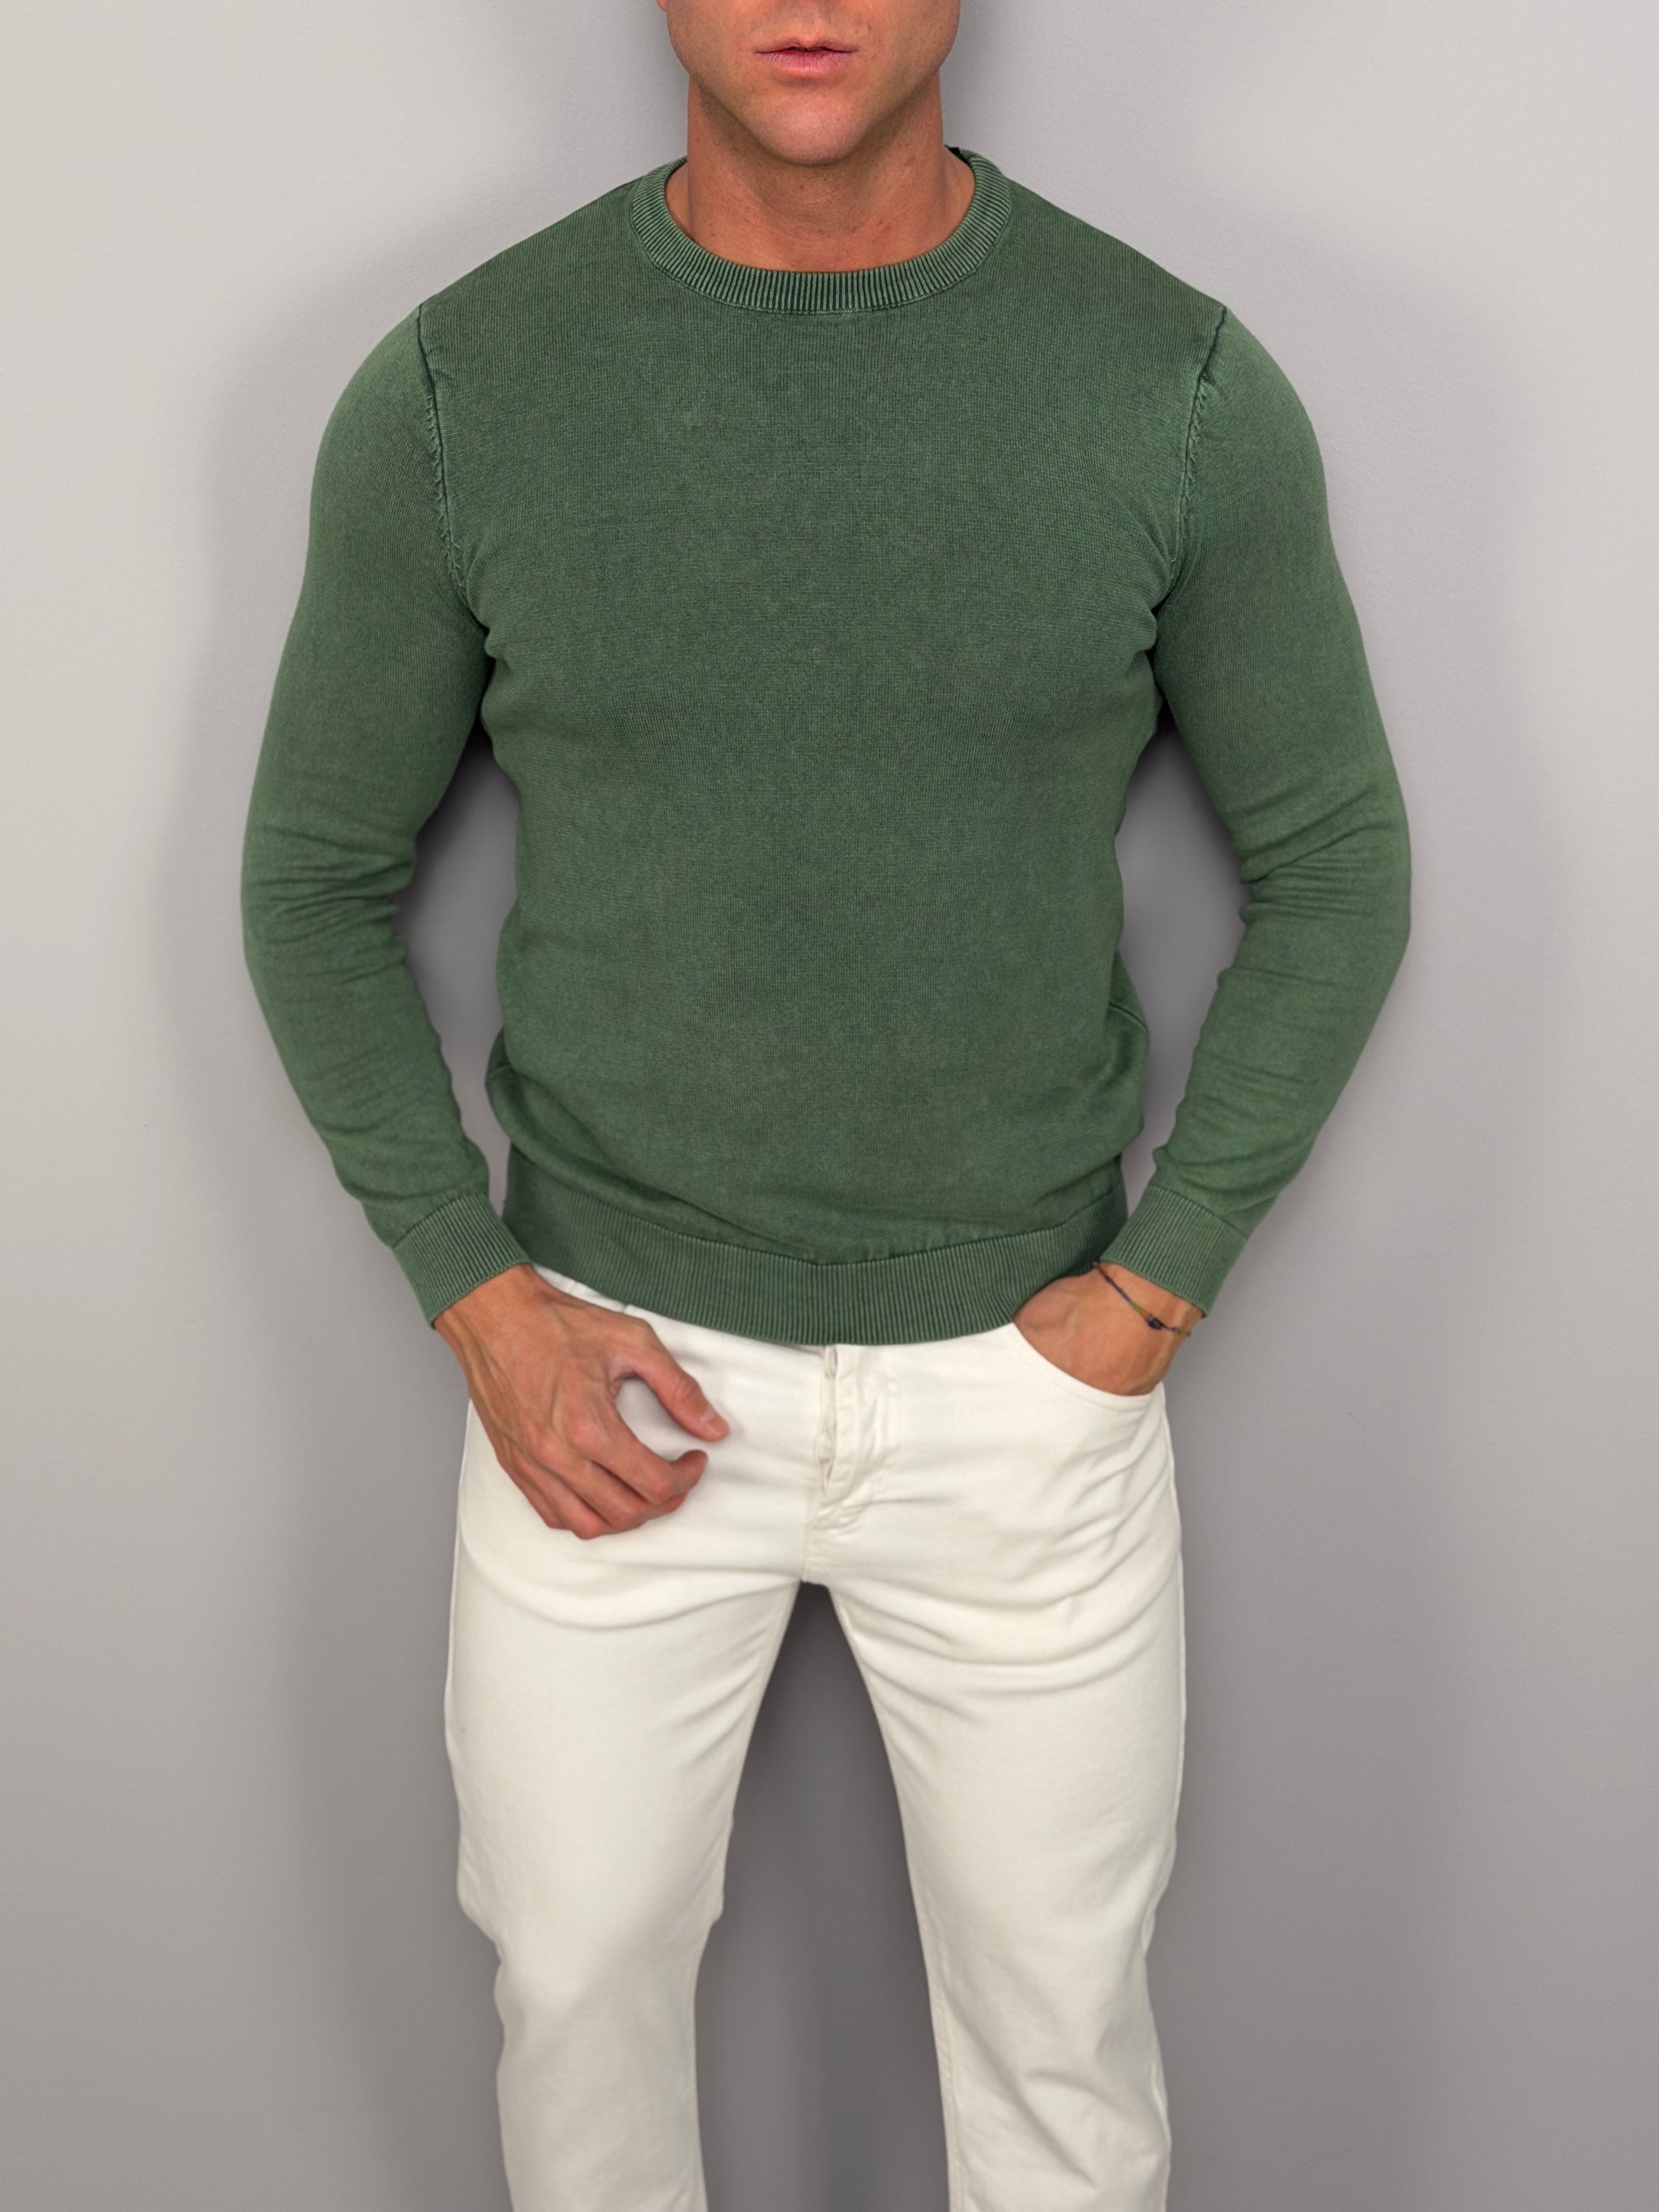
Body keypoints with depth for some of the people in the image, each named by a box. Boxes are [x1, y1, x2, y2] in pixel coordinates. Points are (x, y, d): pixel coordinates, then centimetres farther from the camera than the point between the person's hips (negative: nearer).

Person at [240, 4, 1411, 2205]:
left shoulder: (1184, 387, -9)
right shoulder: (456, 389, -8)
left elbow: (1334, 866, 1)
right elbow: (318, 874, 2)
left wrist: (1146, 1296, -6)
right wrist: (480, 1305, -7)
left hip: (1020, 1380, 0)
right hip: (609, 1365, 1)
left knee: (1061, 2018, 16)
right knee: (579, 1975, 17)